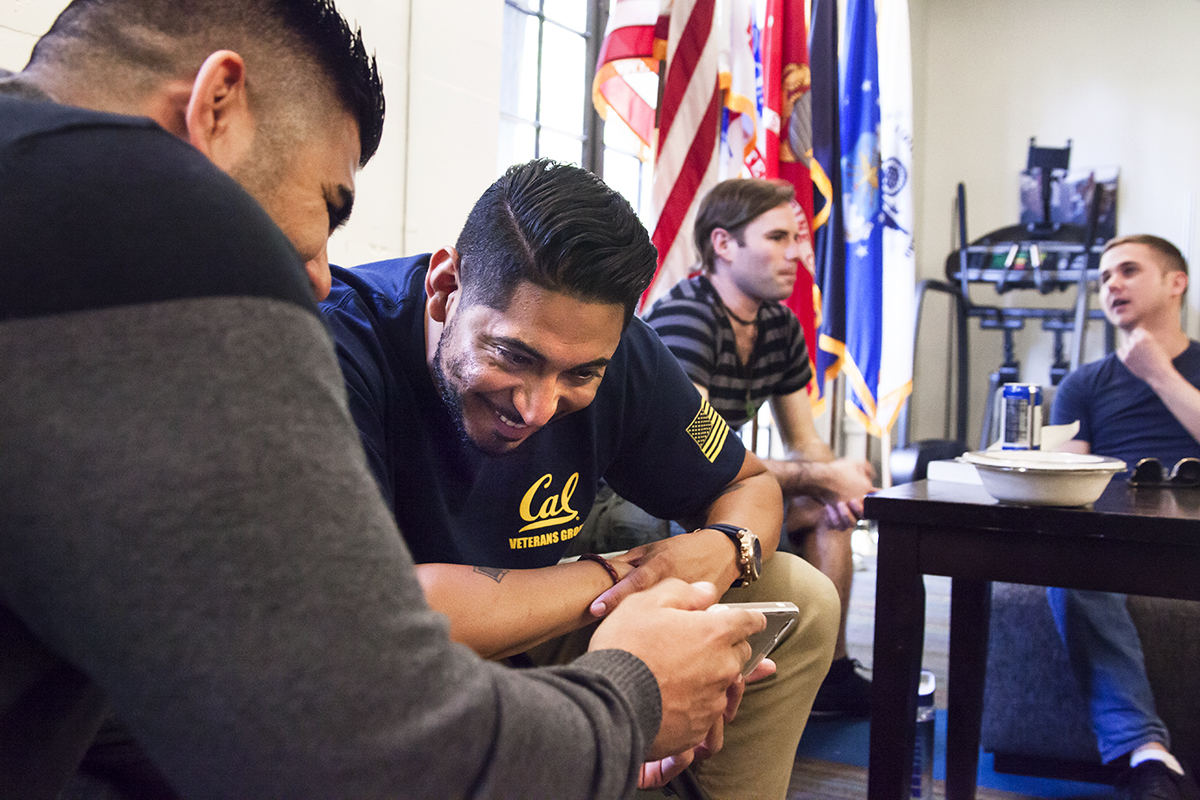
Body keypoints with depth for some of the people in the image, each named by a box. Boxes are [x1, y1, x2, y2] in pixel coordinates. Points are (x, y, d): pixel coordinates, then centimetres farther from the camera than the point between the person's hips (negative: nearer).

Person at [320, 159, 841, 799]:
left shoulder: (611, 352, -12)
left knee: (800, 604, -2)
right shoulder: (339, 344, -30)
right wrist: (611, 575, -26)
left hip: (523, 648, 6)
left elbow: (749, 484, 4)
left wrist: (724, 549, -21)